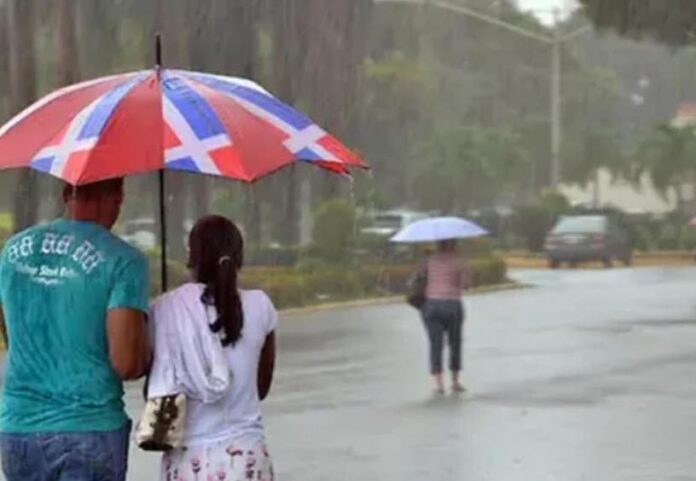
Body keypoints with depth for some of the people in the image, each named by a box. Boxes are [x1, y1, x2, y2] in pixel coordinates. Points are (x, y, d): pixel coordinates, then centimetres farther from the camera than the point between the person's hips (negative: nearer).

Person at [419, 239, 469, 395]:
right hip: (452, 305, -2)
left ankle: (438, 383, -9)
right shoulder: (458, 260, -1)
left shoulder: (430, 259, 5)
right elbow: (466, 284, 1)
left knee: (436, 345, 1)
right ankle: (455, 381, 19)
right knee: (455, 344, 15)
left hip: (431, 304, 2)